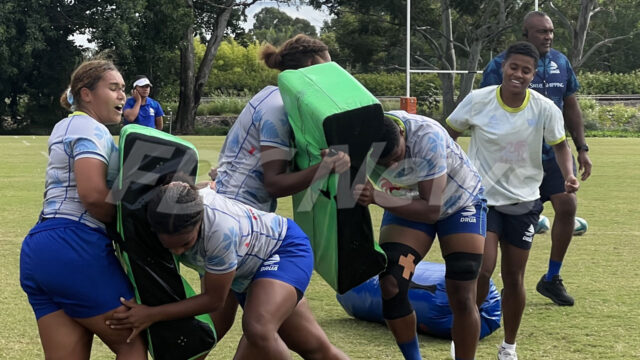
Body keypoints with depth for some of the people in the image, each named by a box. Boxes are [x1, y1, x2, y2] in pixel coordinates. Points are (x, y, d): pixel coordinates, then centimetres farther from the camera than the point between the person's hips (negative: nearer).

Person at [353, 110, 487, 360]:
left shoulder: (426, 137, -38)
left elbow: (432, 209, -37)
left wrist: (377, 197, -48)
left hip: (460, 202, -3)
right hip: (408, 203, 4)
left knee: (462, 298, -10)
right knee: (390, 288, -10)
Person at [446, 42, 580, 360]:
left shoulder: (545, 109, -11)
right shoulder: (477, 100, -13)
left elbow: (559, 145, 5)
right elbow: (448, 134, 1)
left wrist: (568, 176, -13)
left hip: (523, 202, 2)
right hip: (482, 198, -2)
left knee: (514, 278, 6)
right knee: (482, 269, -16)